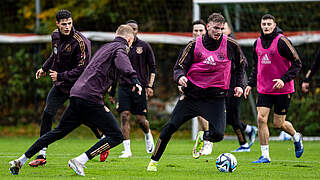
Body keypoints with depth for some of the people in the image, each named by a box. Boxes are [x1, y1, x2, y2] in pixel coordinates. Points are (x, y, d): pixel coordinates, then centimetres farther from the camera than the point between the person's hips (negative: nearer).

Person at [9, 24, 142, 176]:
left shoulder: (105, 47, 27)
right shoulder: (120, 47, 0)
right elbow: (121, 60, -24)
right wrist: (134, 78, -39)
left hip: (77, 92, 9)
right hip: (91, 97, -9)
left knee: (59, 132, 19)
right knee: (116, 136, -7)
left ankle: (20, 161, 18)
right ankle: (79, 161, -18)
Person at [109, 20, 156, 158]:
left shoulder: (144, 47, 2)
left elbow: (152, 67, 6)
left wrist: (150, 86, -4)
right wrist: (112, 90, 13)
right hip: (124, 87, 2)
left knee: (141, 119, -2)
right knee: (124, 116, -10)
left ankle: (148, 135, 33)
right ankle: (127, 150, -8)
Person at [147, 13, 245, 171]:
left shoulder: (230, 45, -3)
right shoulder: (195, 45, -4)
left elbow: (240, 65, 15)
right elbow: (179, 67, 0)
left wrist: (239, 85, 5)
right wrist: (180, 77, -22)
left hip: (216, 97, 0)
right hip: (192, 94, 0)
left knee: (218, 135, -16)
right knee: (170, 127, -5)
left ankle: (202, 138, 22)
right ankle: (154, 161, 12)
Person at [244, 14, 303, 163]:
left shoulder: (282, 41, -14)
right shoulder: (258, 43, 5)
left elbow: (297, 64, -11)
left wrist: (284, 79, -20)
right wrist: (250, 84, 11)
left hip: (283, 89, -5)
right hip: (264, 89, 5)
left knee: (278, 124, 1)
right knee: (261, 119, -9)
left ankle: (296, 137, 34)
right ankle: (265, 155, -2)